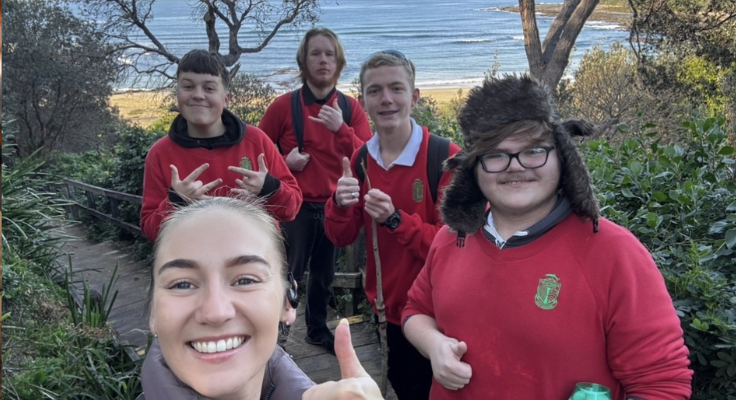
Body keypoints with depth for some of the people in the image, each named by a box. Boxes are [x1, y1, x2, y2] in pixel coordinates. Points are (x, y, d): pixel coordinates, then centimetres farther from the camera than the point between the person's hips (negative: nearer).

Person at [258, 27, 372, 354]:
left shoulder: (350, 108, 2)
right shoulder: (284, 105, -5)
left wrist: (340, 128, -19)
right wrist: (284, 162, -14)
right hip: (296, 206, -3)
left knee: (324, 275, 16)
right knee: (288, 275, -1)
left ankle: (318, 329, 35)